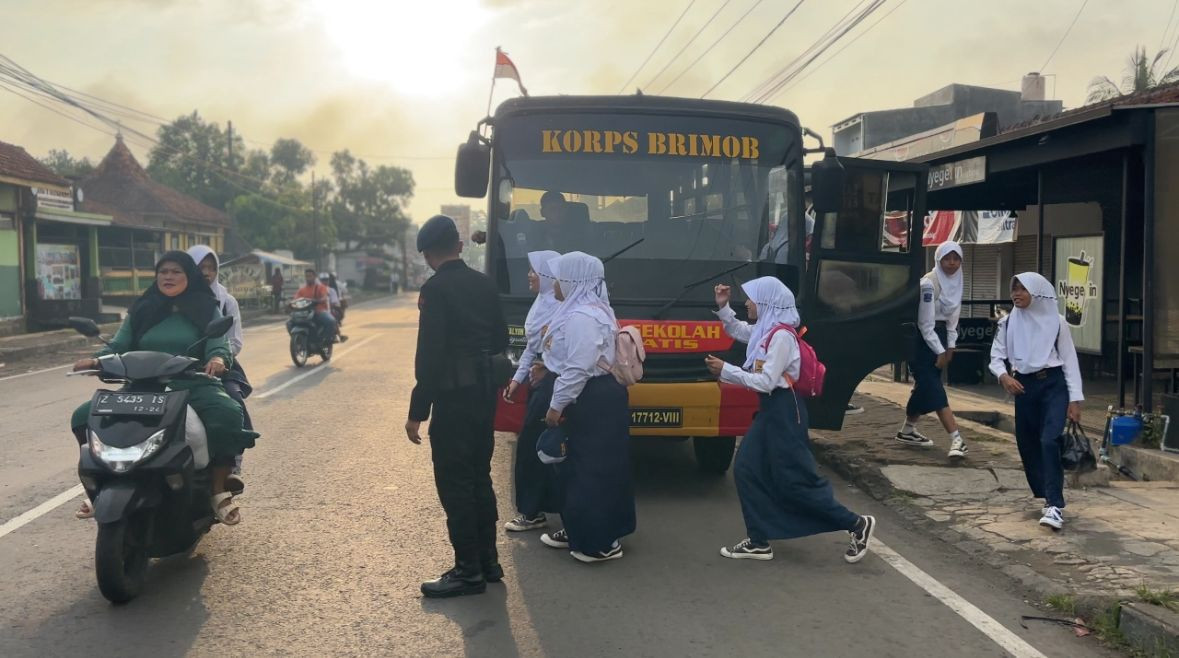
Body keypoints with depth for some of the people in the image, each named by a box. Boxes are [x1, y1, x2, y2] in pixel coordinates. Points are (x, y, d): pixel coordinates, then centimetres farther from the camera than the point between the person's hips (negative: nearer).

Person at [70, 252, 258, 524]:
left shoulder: (206, 309, 8)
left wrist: (218, 359, -29)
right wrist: (97, 360, -13)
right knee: (86, 417, -13)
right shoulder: (141, 310, 16)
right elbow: (118, 346, 9)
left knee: (227, 416, -35)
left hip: (193, 384, -4)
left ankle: (219, 491, -19)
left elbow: (219, 345, -4)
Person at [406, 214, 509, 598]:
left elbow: (429, 353, -18)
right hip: (484, 391, 8)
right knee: (479, 477, 17)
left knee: (454, 483, 1)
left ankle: (469, 571, 6)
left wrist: (417, 412, -15)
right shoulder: (484, 284, 8)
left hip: (453, 395, -8)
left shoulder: (436, 289, -13)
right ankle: (488, 561, 25)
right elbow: (500, 340, 14)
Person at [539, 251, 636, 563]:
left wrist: (557, 405, -17)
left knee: (592, 470, -3)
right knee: (581, 467, 18)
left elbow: (578, 369, -24)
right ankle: (580, 531, 29)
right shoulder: (586, 310, 14)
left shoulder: (581, 317, -21)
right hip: (597, 396, 11)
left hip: (593, 400, -11)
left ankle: (602, 543, 5)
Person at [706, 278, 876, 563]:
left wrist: (725, 371, -19)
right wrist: (723, 307, 13)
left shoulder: (781, 335, -20)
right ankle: (759, 542, 14)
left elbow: (766, 381, -23)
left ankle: (856, 524, 8)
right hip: (770, 409, 10)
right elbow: (738, 330, 29)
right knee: (747, 470, 8)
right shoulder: (765, 330, 8)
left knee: (795, 480, -5)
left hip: (784, 410, -10)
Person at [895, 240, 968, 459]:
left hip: (939, 334, 8)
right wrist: (939, 351, -15)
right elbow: (925, 323, -17)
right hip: (922, 338, -8)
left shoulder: (956, 282, 7)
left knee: (925, 386, 11)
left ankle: (908, 431, 24)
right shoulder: (928, 283, -17)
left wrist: (950, 346, 7)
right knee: (933, 388, -11)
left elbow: (952, 317, 13)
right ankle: (956, 439, -18)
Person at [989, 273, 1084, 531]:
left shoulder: (1056, 321, -2)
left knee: (1050, 441, -19)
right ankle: (1049, 498, 25)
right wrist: (1003, 376, -17)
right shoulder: (1008, 323, 4)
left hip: (1053, 384, -4)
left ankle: (1055, 506, -19)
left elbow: (1069, 359, 0)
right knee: (1028, 446, 8)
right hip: (1024, 386, 4)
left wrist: (1075, 398, -4)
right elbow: (996, 356, 6)